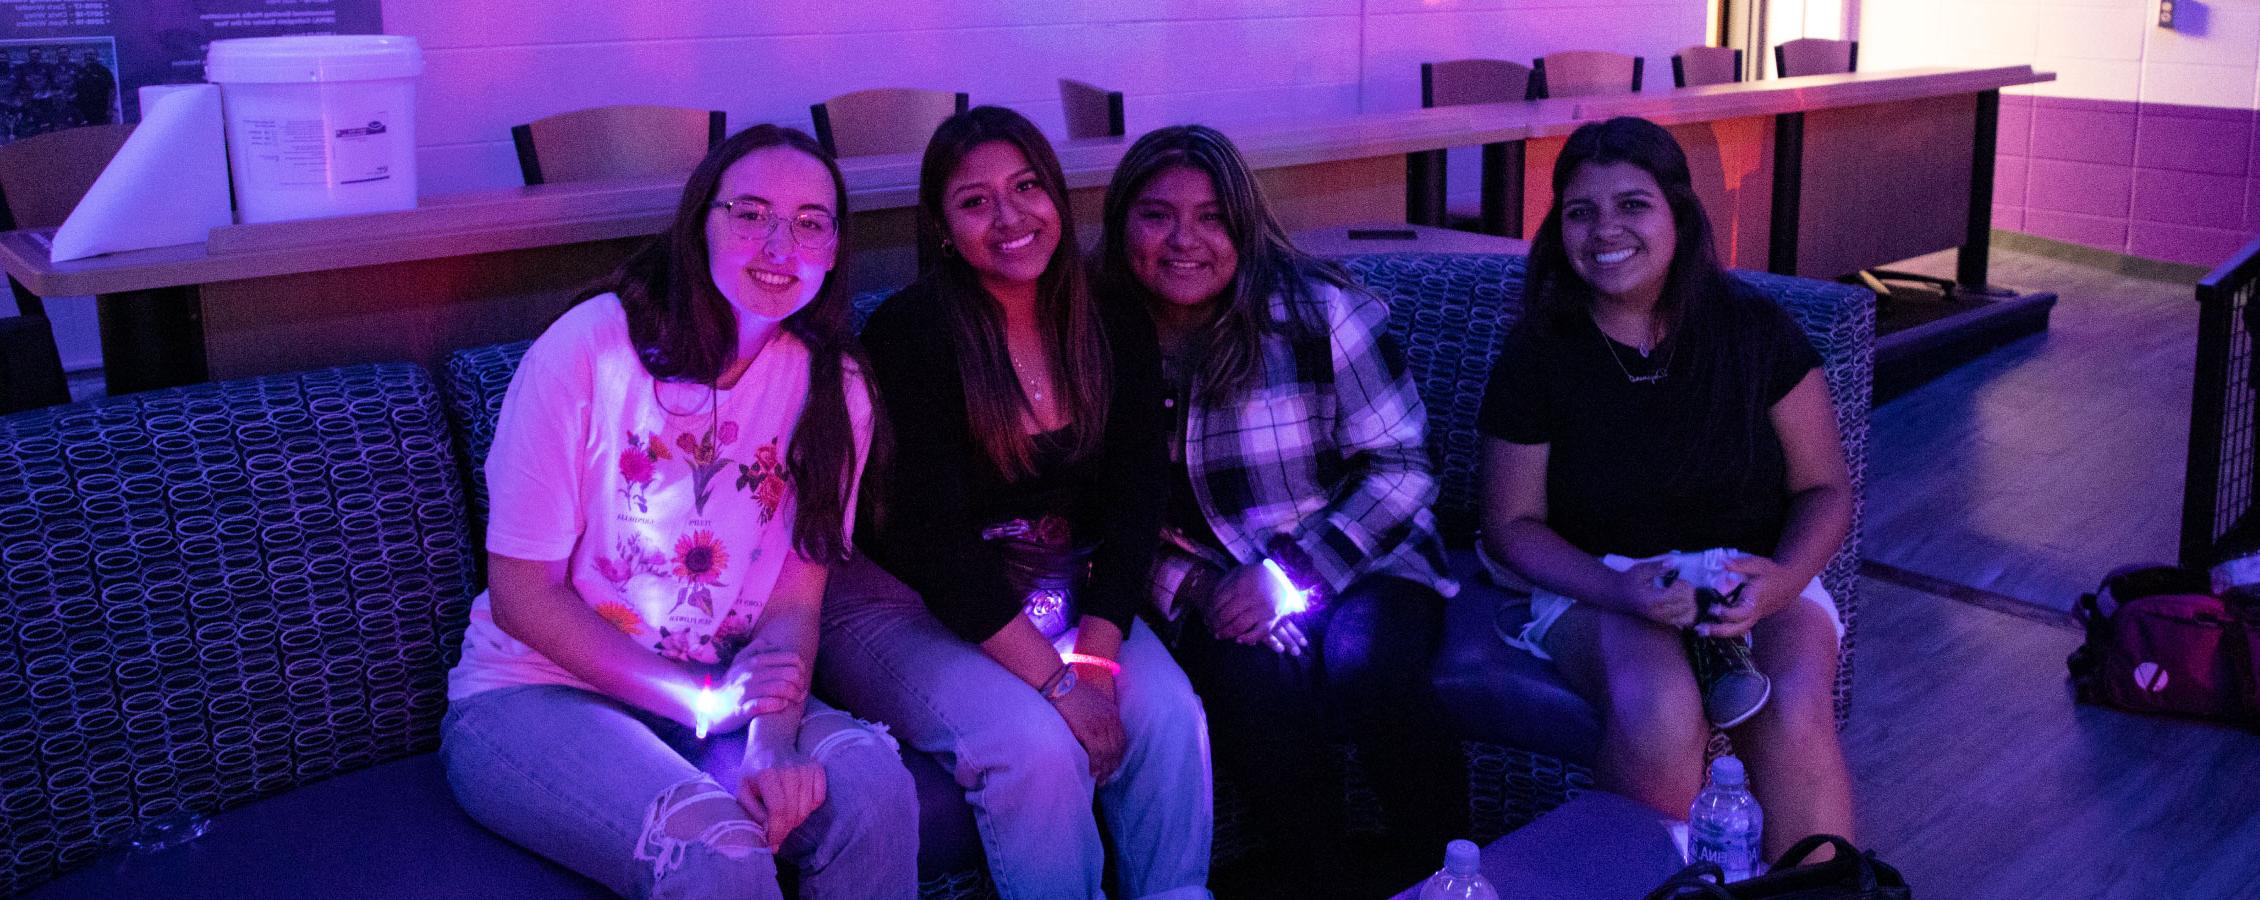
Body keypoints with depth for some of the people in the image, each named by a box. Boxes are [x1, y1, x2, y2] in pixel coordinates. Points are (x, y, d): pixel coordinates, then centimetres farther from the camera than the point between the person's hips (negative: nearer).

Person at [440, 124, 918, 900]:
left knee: (872, 785, -25)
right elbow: (522, 594, -11)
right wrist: (701, 698, -19)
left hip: (724, 690, 4)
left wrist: (772, 741, -23)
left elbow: (795, 601, -3)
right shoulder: (589, 348, -13)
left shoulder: (832, 388, -1)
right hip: (535, 696, -3)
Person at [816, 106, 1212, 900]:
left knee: (1168, 713, -21)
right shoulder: (910, 335, -15)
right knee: (1037, 746, -28)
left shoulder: (1114, 331, 1)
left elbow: (1134, 504, -1)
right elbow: (932, 537, -20)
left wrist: (1097, 649, -16)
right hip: (904, 602, -4)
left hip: (1057, 591, 5)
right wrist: (1055, 681, -23)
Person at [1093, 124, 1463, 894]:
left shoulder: (1318, 311, -9)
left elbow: (1401, 468, -9)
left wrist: (1294, 573, -19)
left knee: (1361, 656, -32)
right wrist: (1189, 586, -15)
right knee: (1256, 676, -31)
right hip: (1219, 594, 1)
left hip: (1360, 568, -1)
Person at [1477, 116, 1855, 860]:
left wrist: (1782, 579, -17)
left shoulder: (1755, 331, -1)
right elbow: (1513, 524, 0)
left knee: (1794, 714, -31)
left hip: (1754, 580, 1)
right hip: (1598, 583, -1)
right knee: (1656, 714, -34)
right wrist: (1620, 589, -18)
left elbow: (1825, 489, 4)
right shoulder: (1538, 353, -3)